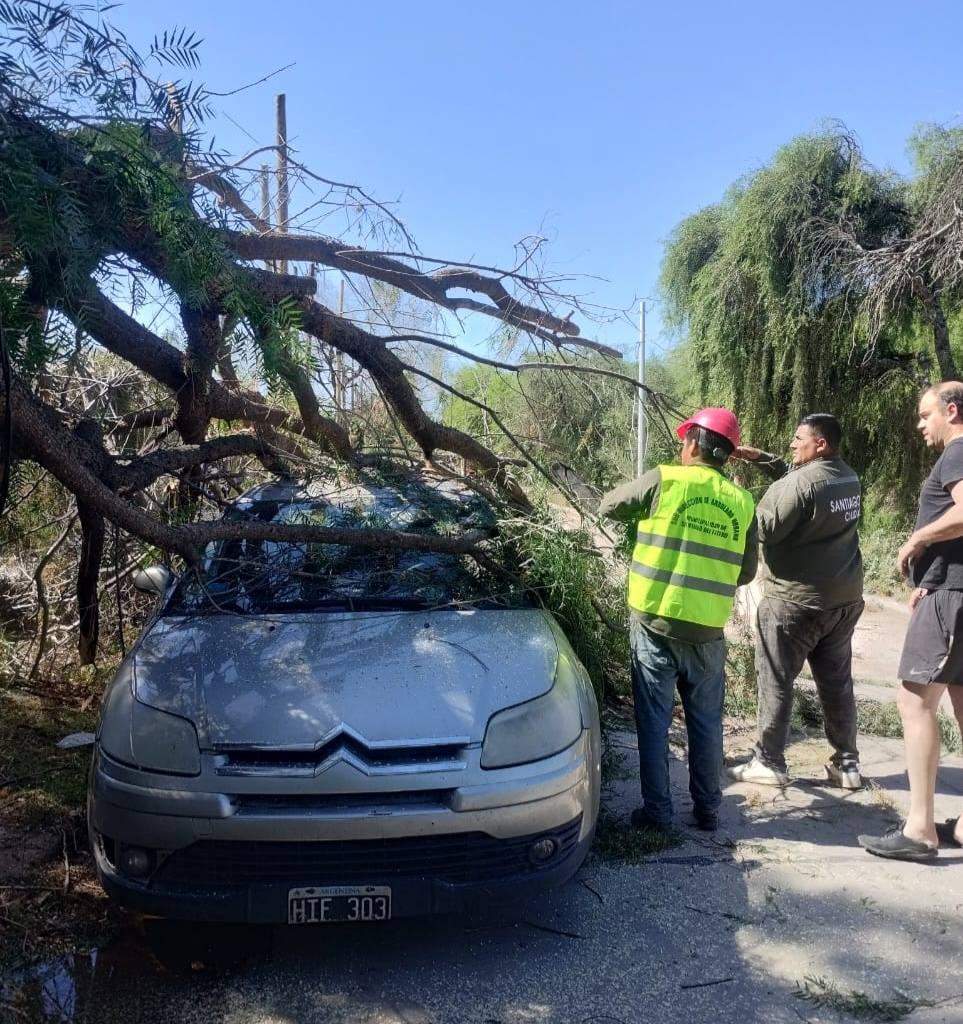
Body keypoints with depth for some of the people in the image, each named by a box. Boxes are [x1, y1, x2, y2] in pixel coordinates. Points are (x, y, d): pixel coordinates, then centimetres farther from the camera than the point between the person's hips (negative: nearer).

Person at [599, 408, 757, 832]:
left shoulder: (663, 480, -7)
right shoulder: (742, 502, 3)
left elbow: (608, 505, 8)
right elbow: (745, 573, 11)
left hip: (655, 622, -3)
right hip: (708, 630, 3)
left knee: (654, 722, 8)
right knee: (706, 724, 16)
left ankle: (657, 811, 15)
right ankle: (707, 810, 27)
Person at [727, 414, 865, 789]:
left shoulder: (801, 483, -20)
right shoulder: (849, 478, 8)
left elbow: (763, 529, -17)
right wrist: (761, 458, 10)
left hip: (795, 599, -8)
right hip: (844, 599, 8)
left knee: (775, 681, 4)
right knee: (837, 681, 15)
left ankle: (769, 762, 12)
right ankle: (847, 763, 22)